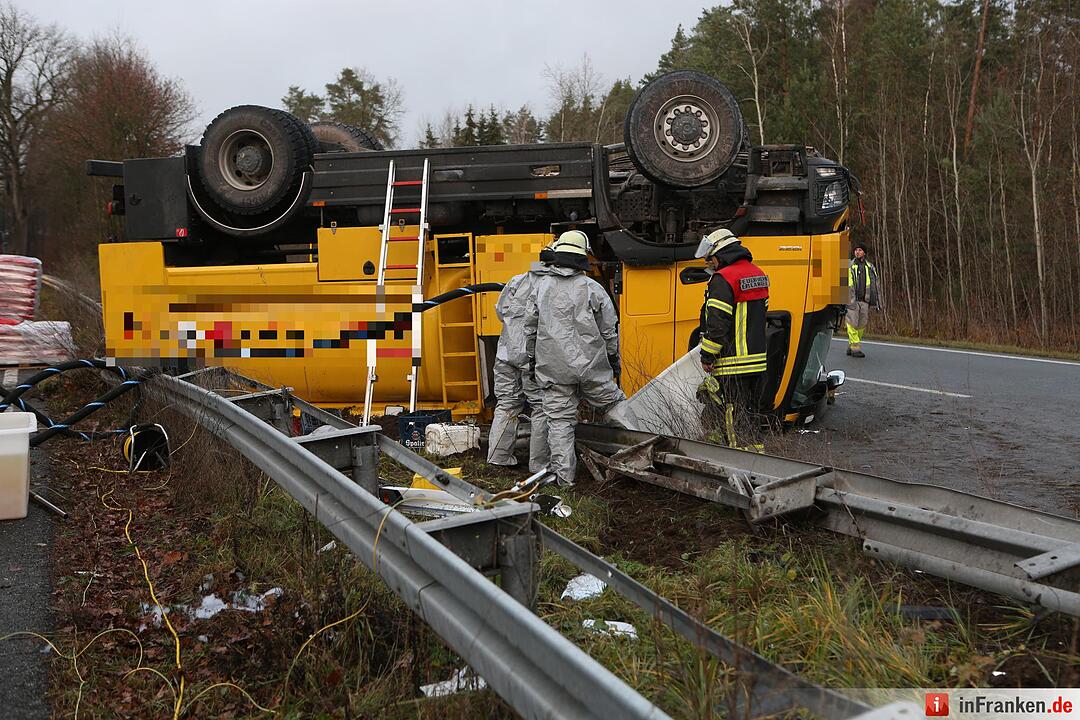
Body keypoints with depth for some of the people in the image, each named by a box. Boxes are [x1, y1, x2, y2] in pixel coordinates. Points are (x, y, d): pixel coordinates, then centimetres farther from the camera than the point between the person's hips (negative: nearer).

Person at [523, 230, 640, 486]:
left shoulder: (540, 286, 1)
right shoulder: (592, 288, 0)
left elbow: (530, 328, 7)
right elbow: (610, 329, 5)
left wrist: (533, 358, 19)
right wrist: (614, 359, 18)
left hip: (552, 367, 0)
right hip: (590, 365, 0)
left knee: (559, 419, 4)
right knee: (614, 402, 17)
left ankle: (564, 475, 5)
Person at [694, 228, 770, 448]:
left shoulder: (723, 279, -14)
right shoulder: (759, 275, 14)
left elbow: (717, 324, -18)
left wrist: (707, 357, -11)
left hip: (731, 365, -9)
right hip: (758, 360, 9)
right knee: (749, 412, 17)